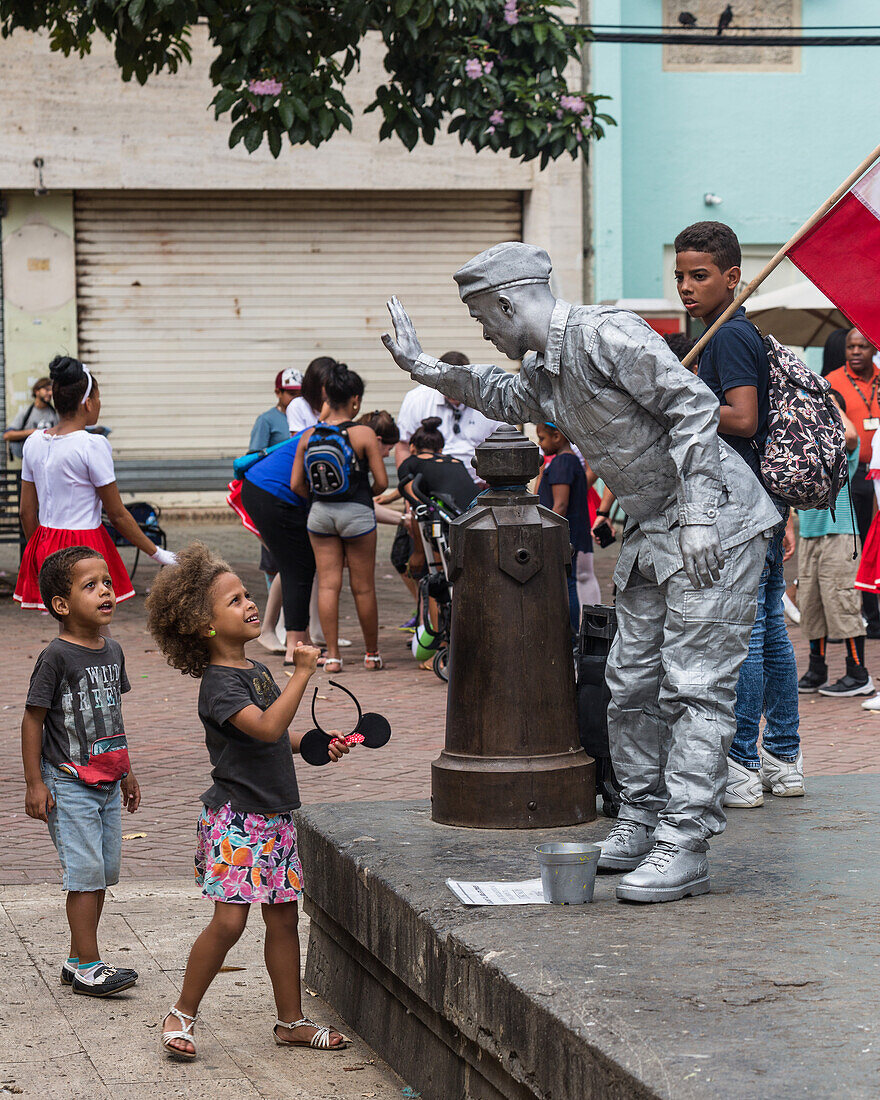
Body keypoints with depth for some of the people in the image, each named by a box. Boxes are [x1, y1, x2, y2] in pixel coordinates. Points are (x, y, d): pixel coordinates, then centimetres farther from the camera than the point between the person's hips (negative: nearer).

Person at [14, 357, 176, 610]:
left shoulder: (33, 443, 6)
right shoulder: (92, 445, -13)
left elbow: (27, 512, 11)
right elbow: (118, 515, -9)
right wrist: (156, 553, 0)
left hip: (45, 547, 7)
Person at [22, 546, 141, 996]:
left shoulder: (112, 650, 8)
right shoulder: (56, 657, -14)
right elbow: (33, 720, -11)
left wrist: (126, 772, 23)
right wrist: (35, 784, -13)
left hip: (106, 784, 7)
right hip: (69, 787, -7)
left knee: (102, 872, 10)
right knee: (85, 873, -7)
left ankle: (77, 960, 20)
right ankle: (88, 967, -1)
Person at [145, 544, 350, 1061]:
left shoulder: (259, 672, 13)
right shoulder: (219, 683, -16)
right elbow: (265, 728, -31)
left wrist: (318, 745, 12)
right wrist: (303, 673, -31)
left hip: (274, 815, 8)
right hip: (234, 820, -8)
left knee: (284, 917, 10)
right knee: (229, 920, -9)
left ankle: (292, 1020, 18)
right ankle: (183, 1014, 6)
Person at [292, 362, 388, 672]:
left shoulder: (309, 436, -1)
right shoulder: (364, 434, -11)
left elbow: (296, 485, 1)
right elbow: (382, 481, -11)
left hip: (320, 514, 3)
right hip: (357, 513, -3)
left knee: (327, 584, 6)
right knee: (363, 587, 8)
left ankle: (332, 655, 4)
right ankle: (372, 653, 20)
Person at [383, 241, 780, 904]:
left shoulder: (606, 334, -18)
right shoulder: (545, 374, 11)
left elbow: (694, 407, -21)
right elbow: (504, 399, 36)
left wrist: (699, 517, -25)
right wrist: (424, 368, 28)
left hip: (715, 526, -10)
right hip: (653, 533, 10)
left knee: (694, 686, -11)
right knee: (631, 682, 11)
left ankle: (685, 845, -12)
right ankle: (641, 824, 21)